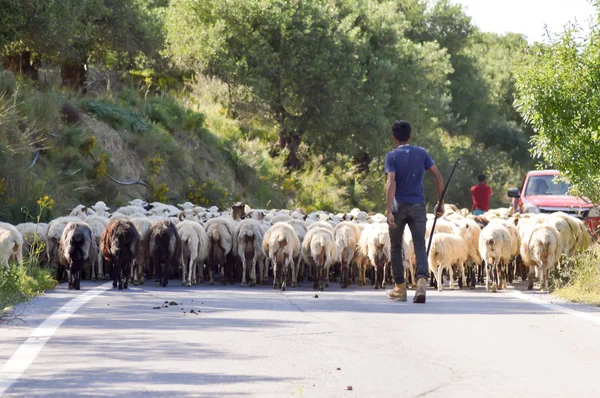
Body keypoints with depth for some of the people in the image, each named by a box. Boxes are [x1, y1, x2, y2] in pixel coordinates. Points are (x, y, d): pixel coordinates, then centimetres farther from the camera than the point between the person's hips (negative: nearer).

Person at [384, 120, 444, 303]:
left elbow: (391, 182, -16)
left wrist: (389, 211, -23)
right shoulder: (422, 153, 6)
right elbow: (438, 176, 2)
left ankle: (400, 289, 19)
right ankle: (422, 280, -28)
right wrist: (440, 203, 10)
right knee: (420, 246, -4)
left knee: (396, 247, 14)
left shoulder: (392, 156, -4)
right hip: (418, 206, 2)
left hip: (399, 206, -2)